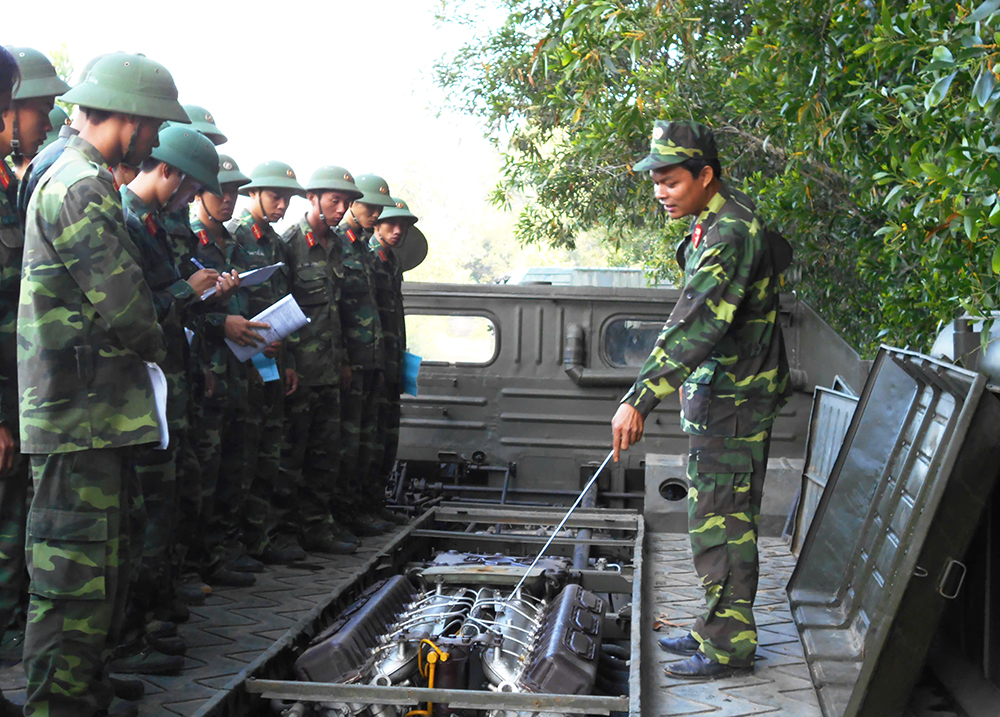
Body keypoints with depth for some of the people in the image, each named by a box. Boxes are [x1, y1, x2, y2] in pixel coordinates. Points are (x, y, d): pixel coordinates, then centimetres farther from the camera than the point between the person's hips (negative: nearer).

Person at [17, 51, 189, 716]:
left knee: (104, 559, 17)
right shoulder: (84, 188, -15)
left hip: (94, 411, 11)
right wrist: (157, 346, 0)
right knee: (78, 567, -5)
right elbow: (124, 306, -18)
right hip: (84, 412, -11)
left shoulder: (80, 179, 19)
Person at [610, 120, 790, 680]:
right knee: (718, 520, 17)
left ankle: (730, 648, 6)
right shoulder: (717, 224, 13)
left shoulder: (732, 233, -21)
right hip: (717, 396, 11)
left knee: (722, 524, -4)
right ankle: (717, 630, 28)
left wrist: (639, 399, -35)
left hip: (733, 403, -11)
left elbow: (696, 324, -31)